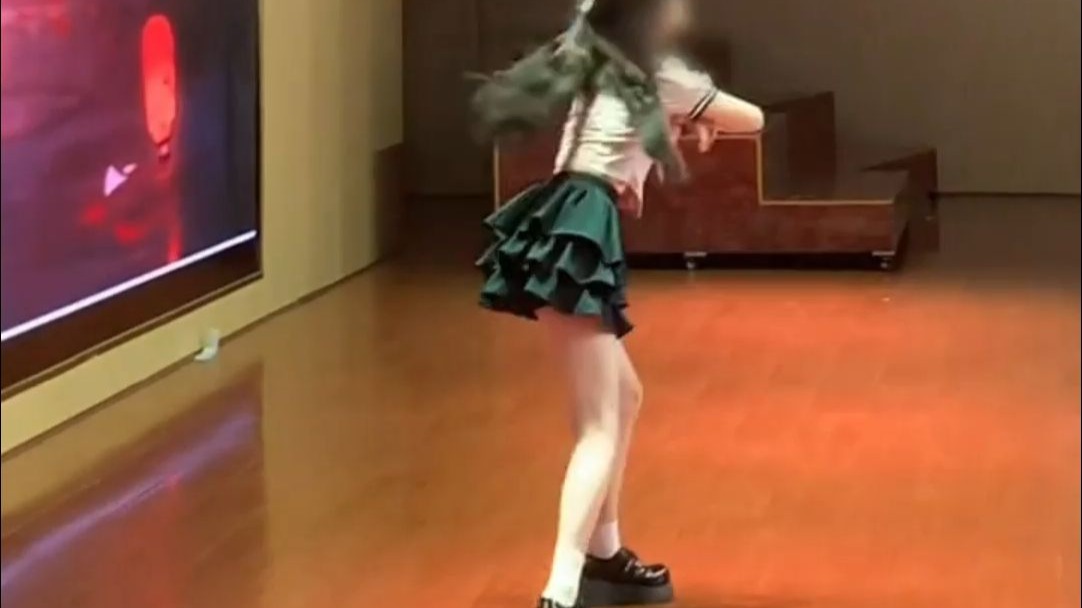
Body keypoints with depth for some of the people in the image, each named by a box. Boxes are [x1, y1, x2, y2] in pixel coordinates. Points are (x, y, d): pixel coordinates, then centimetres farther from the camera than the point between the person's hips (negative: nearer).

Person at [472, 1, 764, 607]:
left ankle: (603, 557, 32)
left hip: (570, 228, 9)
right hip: (580, 233, -9)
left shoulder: (598, 60, 19)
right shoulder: (661, 76, 1)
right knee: (600, 427, -13)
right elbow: (753, 119, 10)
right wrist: (703, 120, 33)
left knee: (624, 396, 24)